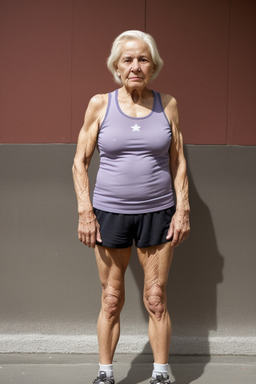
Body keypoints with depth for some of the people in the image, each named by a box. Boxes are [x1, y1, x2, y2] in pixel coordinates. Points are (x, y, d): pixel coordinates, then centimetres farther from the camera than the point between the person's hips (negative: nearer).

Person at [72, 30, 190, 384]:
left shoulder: (167, 105, 2)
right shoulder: (100, 104, -2)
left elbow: (178, 162, 6)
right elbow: (80, 161, 2)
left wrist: (183, 209, 0)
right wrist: (84, 211, -5)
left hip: (158, 213, 1)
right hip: (110, 212, 0)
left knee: (156, 300, 5)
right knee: (111, 300, 8)